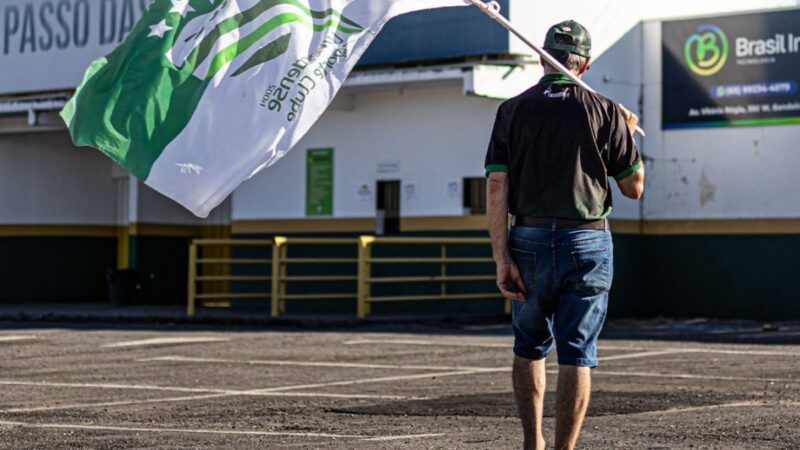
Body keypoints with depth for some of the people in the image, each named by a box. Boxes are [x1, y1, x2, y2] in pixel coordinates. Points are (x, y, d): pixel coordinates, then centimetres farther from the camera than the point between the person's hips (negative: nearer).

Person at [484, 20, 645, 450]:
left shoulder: (513, 110, 3)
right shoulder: (605, 112, 0)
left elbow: (496, 186, -5)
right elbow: (633, 187, 5)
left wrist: (502, 259, -5)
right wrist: (628, 133, 21)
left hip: (530, 240, 2)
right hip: (587, 242, -1)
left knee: (529, 346, 19)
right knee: (576, 355, 2)